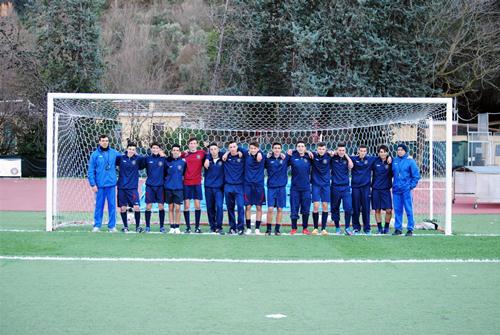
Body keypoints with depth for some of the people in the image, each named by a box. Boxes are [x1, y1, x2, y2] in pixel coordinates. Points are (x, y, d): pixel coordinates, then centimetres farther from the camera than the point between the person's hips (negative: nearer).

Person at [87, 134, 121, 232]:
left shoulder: (114, 153, 5)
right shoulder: (95, 154, 0)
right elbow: (90, 171, -1)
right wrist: (93, 184, -7)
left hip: (111, 184, 2)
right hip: (100, 185, -2)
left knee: (112, 205, 4)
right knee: (99, 205, 3)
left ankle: (112, 226, 10)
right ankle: (97, 225, 11)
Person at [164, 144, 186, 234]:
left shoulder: (183, 161, 0)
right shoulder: (167, 161, 1)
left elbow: (185, 173, 13)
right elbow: (164, 173, 12)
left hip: (179, 188, -1)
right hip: (169, 188, 1)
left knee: (177, 208, -3)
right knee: (170, 208, 7)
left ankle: (177, 227, 7)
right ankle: (172, 227, 13)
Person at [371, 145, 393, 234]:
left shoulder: (390, 162, -1)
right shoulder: (375, 162, 1)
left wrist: (390, 163, -15)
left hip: (386, 189, -1)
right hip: (376, 189, 1)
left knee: (389, 210, -6)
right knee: (377, 210, 5)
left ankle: (386, 227, 12)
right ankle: (379, 228, 17)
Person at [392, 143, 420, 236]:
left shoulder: (410, 161, -3)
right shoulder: (394, 161, 10)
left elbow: (416, 175, -2)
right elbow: (392, 173, 19)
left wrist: (412, 186, -8)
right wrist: (393, 184, 9)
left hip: (406, 189, -4)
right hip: (396, 189, 4)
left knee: (409, 210, -3)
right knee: (397, 210, 7)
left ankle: (410, 229, 1)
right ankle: (398, 228, 14)